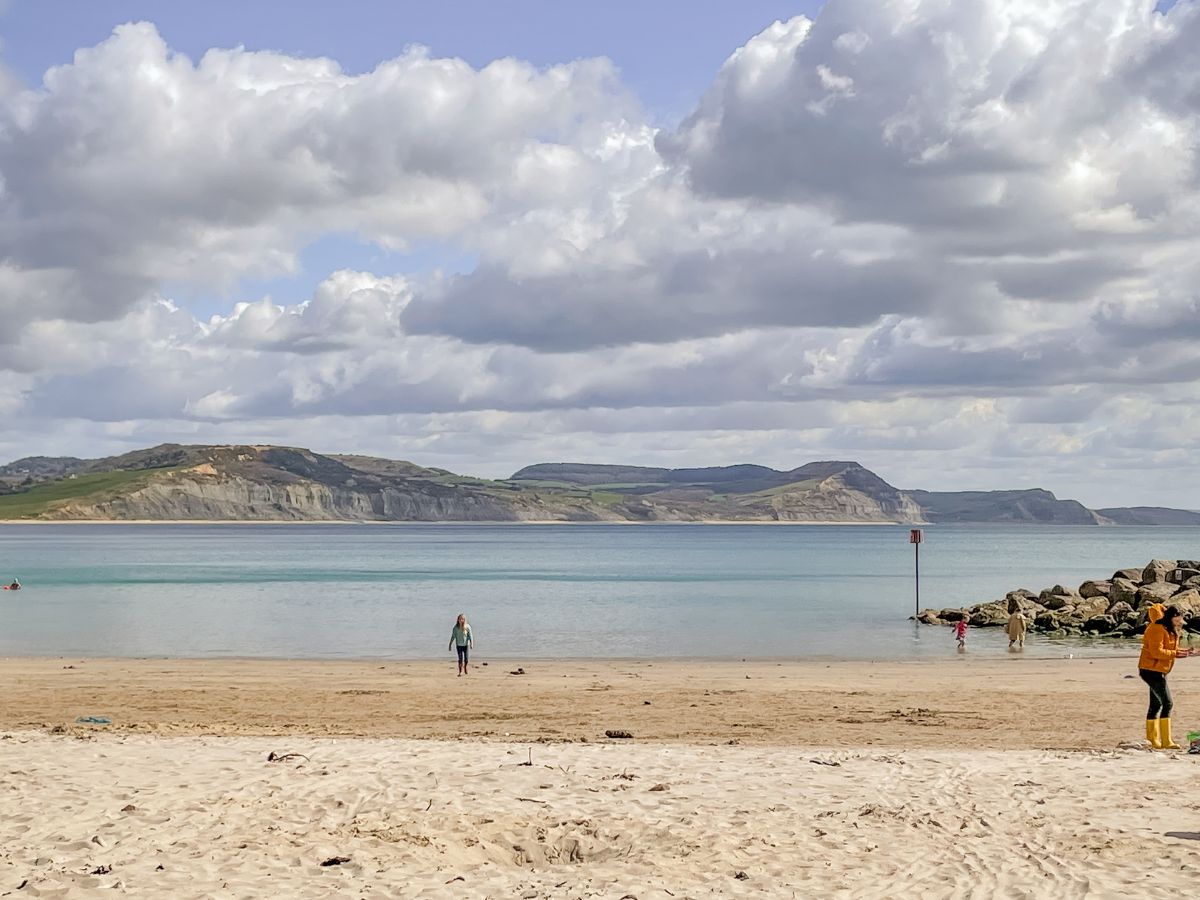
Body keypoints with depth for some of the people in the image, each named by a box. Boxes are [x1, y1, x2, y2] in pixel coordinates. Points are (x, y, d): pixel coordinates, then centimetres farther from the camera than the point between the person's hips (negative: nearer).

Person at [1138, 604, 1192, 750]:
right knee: (1167, 703, -11)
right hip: (1151, 670, -10)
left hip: (1159, 671, 10)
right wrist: (1175, 654, -24)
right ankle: (1166, 741, -10)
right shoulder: (1158, 629, -17)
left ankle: (1153, 740, 17)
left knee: (1156, 704, 12)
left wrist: (1182, 652, 0)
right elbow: (1156, 651, -23)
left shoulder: (1171, 630, 14)